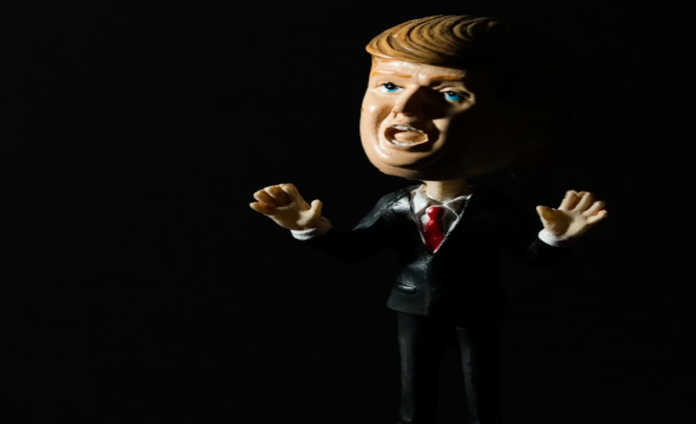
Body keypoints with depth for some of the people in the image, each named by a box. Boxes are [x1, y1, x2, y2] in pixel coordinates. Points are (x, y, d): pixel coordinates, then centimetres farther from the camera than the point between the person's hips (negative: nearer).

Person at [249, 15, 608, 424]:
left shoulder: (497, 210, -19)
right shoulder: (394, 207, -11)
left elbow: (537, 255, -12)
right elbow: (352, 248, -2)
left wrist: (556, 236, -34)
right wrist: (313, 228, -17)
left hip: (477, 316, -2)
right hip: (415, 313, 2)